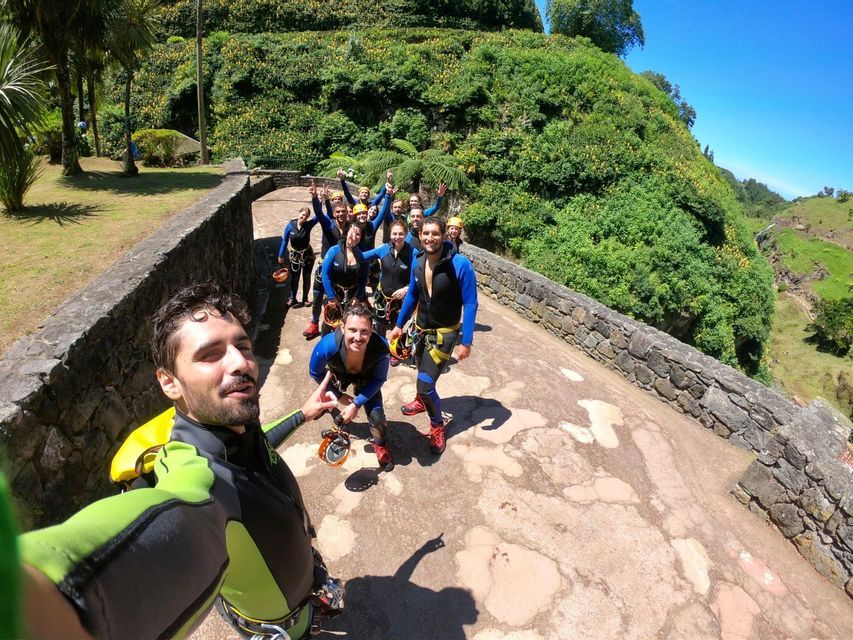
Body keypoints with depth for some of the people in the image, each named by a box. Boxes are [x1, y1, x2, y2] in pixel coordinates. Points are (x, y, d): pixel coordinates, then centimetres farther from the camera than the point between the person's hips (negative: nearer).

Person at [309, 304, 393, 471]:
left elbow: (379, 379, -19)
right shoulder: (327, 345, -42)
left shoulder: (380, 347, -41)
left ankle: (380, 445, 21)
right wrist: (339, 395, -9)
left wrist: (356, 404, -23)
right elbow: (315, 372, -18)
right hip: (338, 374, 1)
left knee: (377, 416, -13)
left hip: (365, 378, -1)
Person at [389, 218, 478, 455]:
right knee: (423, 374, 24)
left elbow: (470, 304, -19)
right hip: (420, 328, 5)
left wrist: (466, 342, -19)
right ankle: (423, 400, 56)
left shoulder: (460, 264, -24)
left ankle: (438, 424, 16)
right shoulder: (418, 262, -8)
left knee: (425, 383, -11)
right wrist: (399, 325, 12)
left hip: (444, 333, -5)